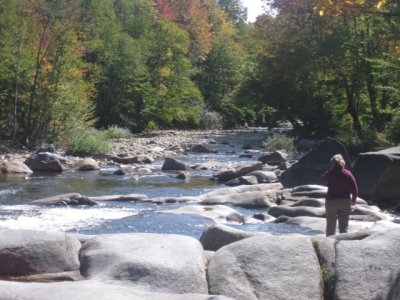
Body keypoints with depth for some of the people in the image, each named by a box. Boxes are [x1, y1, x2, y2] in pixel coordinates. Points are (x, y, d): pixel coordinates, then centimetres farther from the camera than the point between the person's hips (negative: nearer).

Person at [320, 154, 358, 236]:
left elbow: (322, 180, 17)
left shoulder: (329, 174, -6)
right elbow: (355, 189, -4)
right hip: (345, 201, 1)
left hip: (331, 202, -1)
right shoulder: (348, 174, -3)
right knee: (344, 227, 8)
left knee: (330, 227, 9)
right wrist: (353, 200, 11)